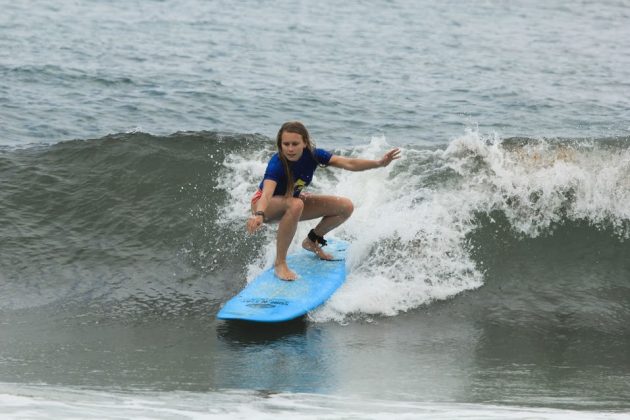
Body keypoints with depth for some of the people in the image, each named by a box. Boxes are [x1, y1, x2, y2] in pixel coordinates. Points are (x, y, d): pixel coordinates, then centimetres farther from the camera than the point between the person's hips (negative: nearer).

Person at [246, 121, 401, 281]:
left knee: (346, 207, -5)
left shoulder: (312, 155, -19)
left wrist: (379, 163, -35)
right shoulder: (276, 164, -34)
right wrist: (259, 215, -71)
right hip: (266, 206, -6)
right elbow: (267, 194, -50)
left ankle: (312, 241, 15)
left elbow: (348, 163, -22)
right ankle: (280, 262, -31)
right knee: (295, 205, -42)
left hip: (292, 199, 6)